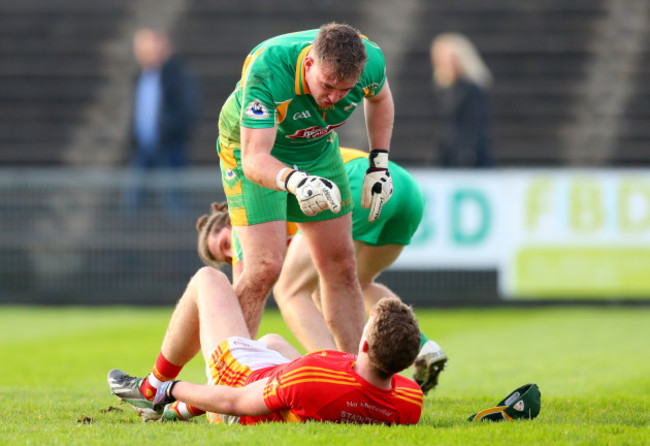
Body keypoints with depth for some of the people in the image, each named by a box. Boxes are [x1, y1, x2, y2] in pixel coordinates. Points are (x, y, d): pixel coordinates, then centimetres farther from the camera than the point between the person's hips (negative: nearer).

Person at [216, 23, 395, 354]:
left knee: (341, 265, 3)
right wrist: (296, 181, -62)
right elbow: (254, 159, -43)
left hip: (318, 147, 5)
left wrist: (378, 165, -1)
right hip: (253, 147, -5)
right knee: (264, 267, -18)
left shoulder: (370, 62, -26)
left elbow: (379, 97, 2)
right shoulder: (267, 71, -40)